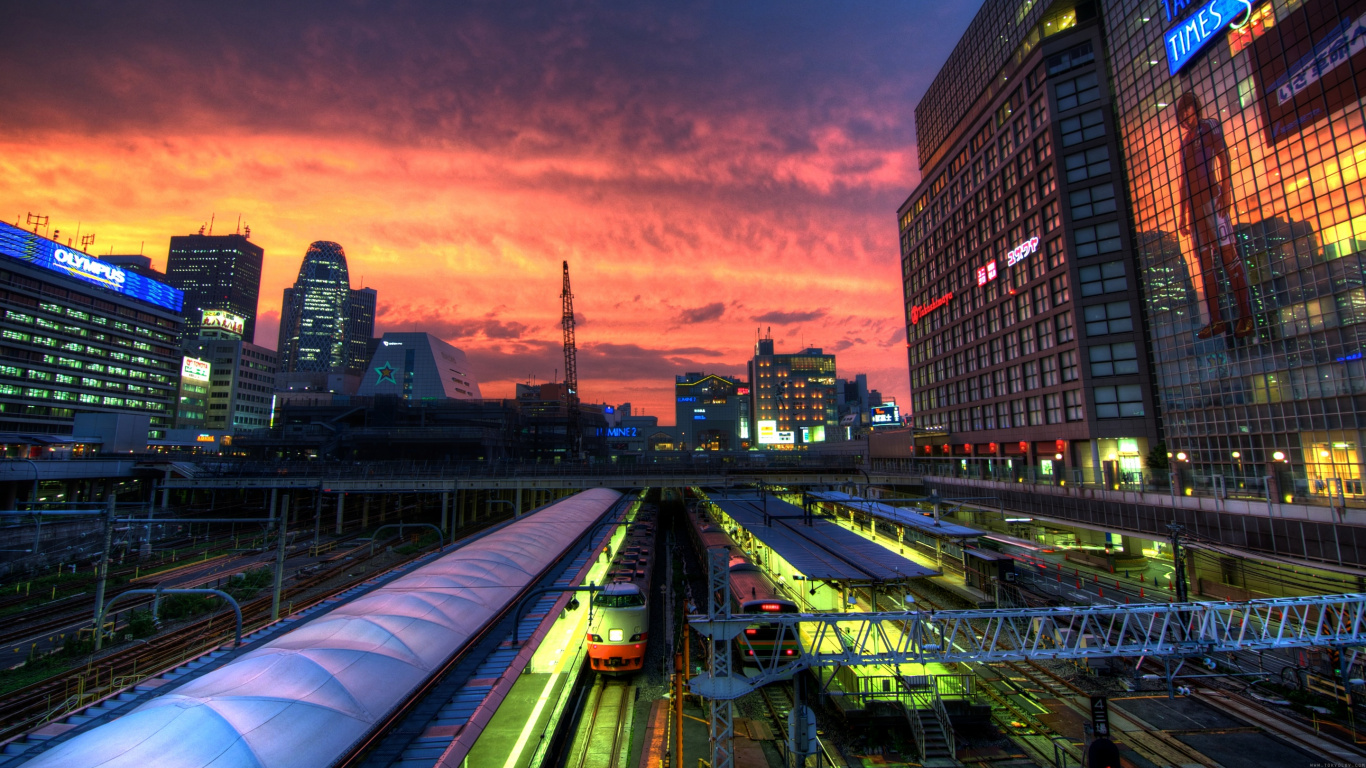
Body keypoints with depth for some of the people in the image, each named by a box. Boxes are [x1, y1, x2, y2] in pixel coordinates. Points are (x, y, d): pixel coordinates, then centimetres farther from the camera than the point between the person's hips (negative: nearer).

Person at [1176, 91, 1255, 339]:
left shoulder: (1210, 127, 7)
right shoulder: (1184, 140, 23)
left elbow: (1224, 160, -3)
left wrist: (1226, 191, -15)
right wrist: (1182, 214, 17)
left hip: (1211, 196, -6)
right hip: (1193, 203, 6)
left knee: (1227, 252, -11)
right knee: (1205, 260, 1)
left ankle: (1246, 315, -12)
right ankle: (1216, 319, 0)